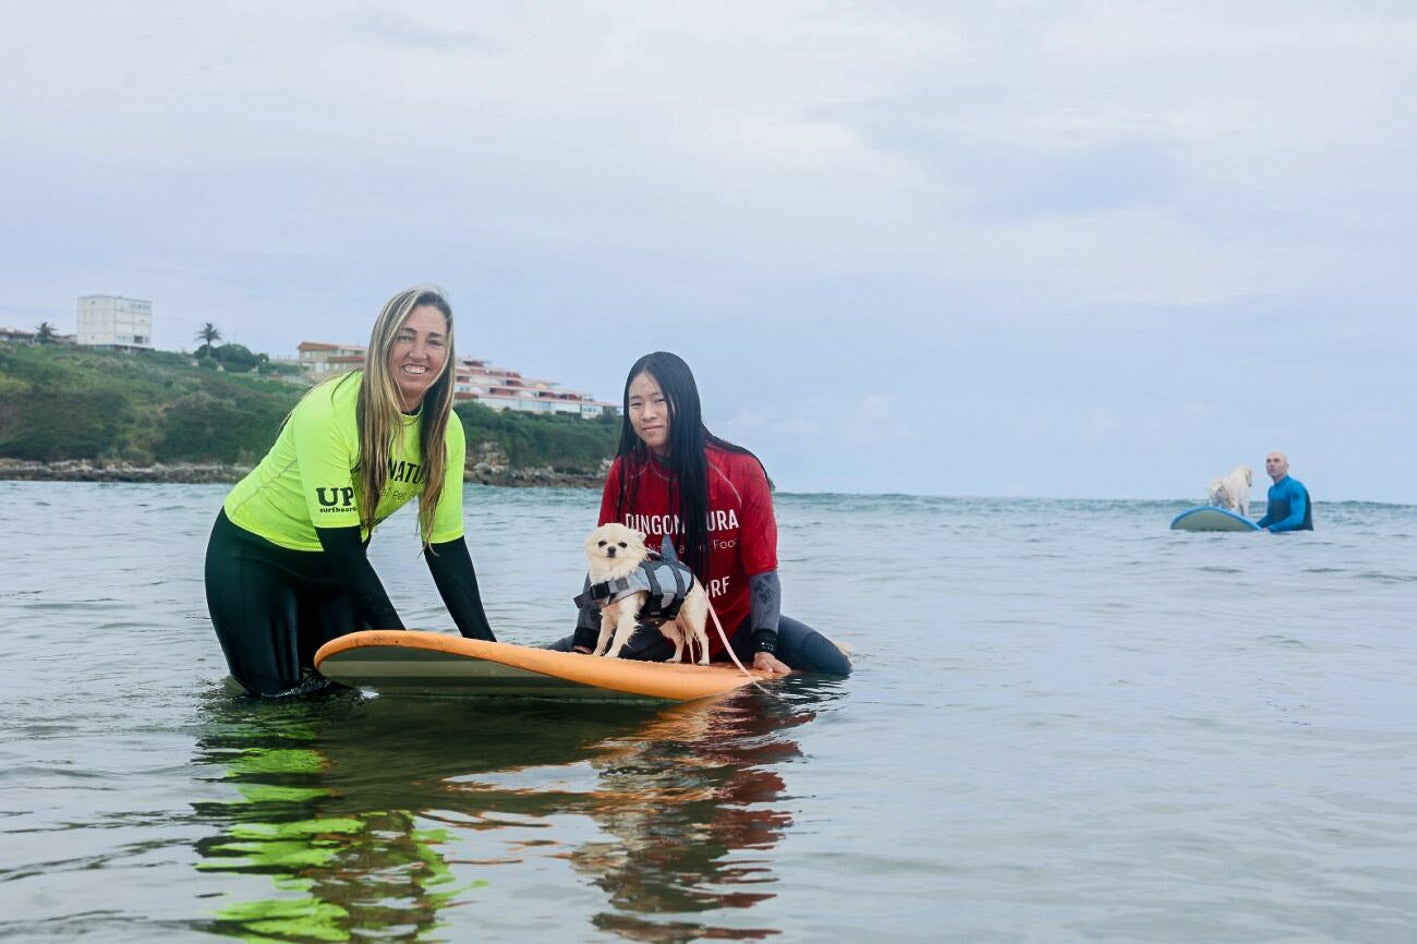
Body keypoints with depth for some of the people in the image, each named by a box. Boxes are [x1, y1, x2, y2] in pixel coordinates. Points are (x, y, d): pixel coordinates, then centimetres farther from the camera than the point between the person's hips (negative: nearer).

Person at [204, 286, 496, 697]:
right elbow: (340, 542, -32)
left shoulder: (445, 431, -13)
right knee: (274, 692, -8)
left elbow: (446, 545, -10)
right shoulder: (329, 412, -31)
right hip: (255, 551, -5)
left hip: (337, 564, 5)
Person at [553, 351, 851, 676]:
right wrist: (585, 642, -8)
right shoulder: (624, 475, -7)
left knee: (833, 668, -22)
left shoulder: (741, 471, -14)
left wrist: (765, 646, -24)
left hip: (735, 624, -2)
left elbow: (762, 568, -14)